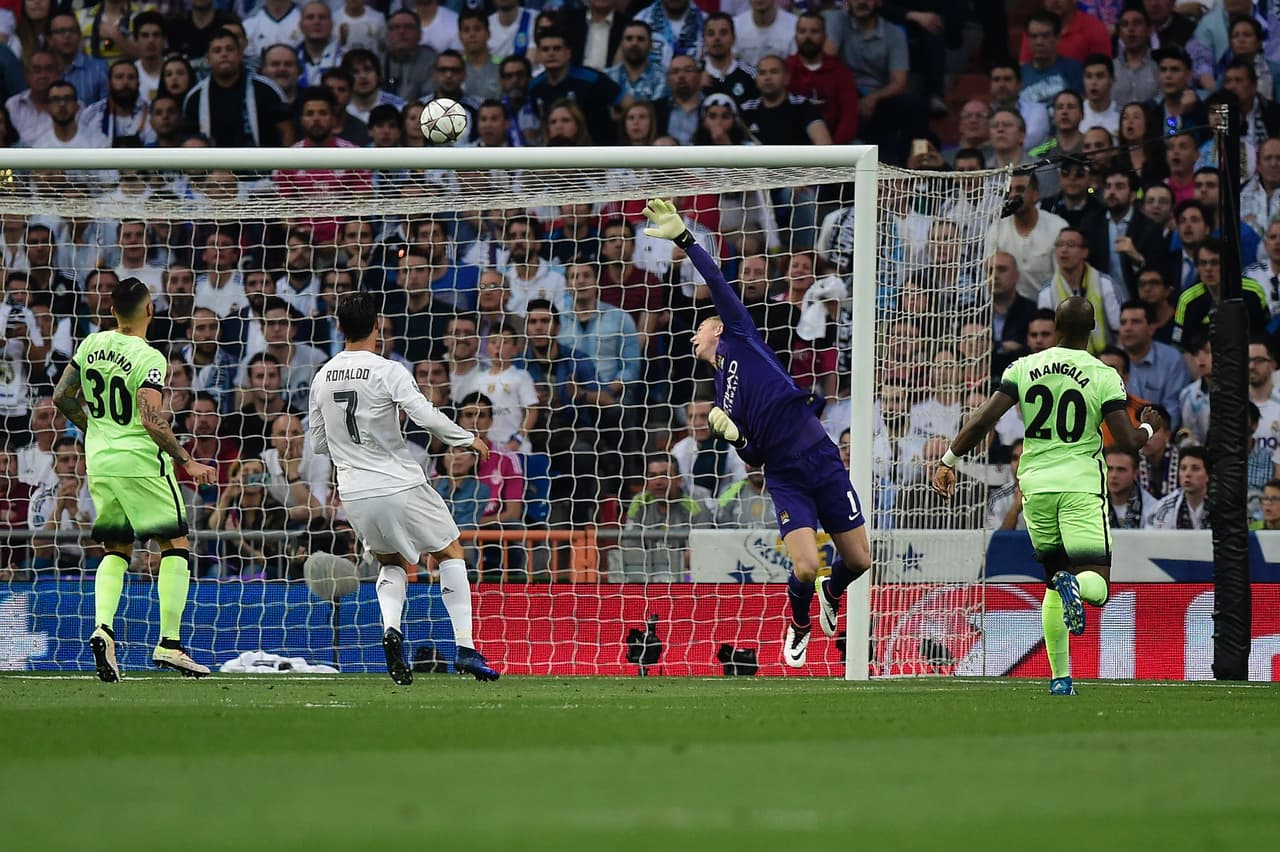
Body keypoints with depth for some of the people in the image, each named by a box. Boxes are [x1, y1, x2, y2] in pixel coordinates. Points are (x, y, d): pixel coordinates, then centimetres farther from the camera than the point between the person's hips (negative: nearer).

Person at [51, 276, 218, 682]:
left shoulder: (92, 345, 4)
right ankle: (169, 644, -1)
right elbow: (152, 419, -24)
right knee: (175, 546, 4)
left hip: (99, 462, 6)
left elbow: (62, 397, 13)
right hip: (141, 462, -6)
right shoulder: (148, 358, -15)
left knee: (117, 551, 16)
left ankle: (102, 628, -7)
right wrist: (186, 462, -18)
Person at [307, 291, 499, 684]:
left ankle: (391, 629, -5)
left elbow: (317, 442, 12)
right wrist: (468, 439, -6)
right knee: (450, 552, 14)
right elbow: (426, 416, -21)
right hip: (399, 486, -5)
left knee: (394, 563, 25)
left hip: (354, 494, 5)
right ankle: (466, 649, 3)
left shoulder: (322, 378, 5)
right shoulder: (388, 372, -11)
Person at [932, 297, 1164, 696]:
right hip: (1082, 485, -3)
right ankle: (1075, 584, -39)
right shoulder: (1104, 377, -4)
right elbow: (1128, 441, -7)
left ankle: (1060, 676, 10)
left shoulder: (1024, 368, 4)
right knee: (1096, 585, -2)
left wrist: (948, 460, 9)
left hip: (1036, 484, 3)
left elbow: (982, 421, -2)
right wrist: (1148, 427, 16)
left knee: (1053, 582, 17)